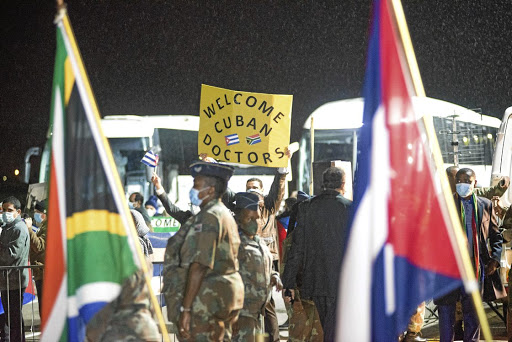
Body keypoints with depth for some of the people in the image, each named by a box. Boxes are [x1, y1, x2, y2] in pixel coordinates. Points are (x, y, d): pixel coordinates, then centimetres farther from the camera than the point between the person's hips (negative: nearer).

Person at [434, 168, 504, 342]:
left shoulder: (485, 205, 10)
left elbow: (496, 236, 16)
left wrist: (495, 259, 3)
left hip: (475, 268, 2)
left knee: (473, 313, 9)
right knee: (446, 312, 1)